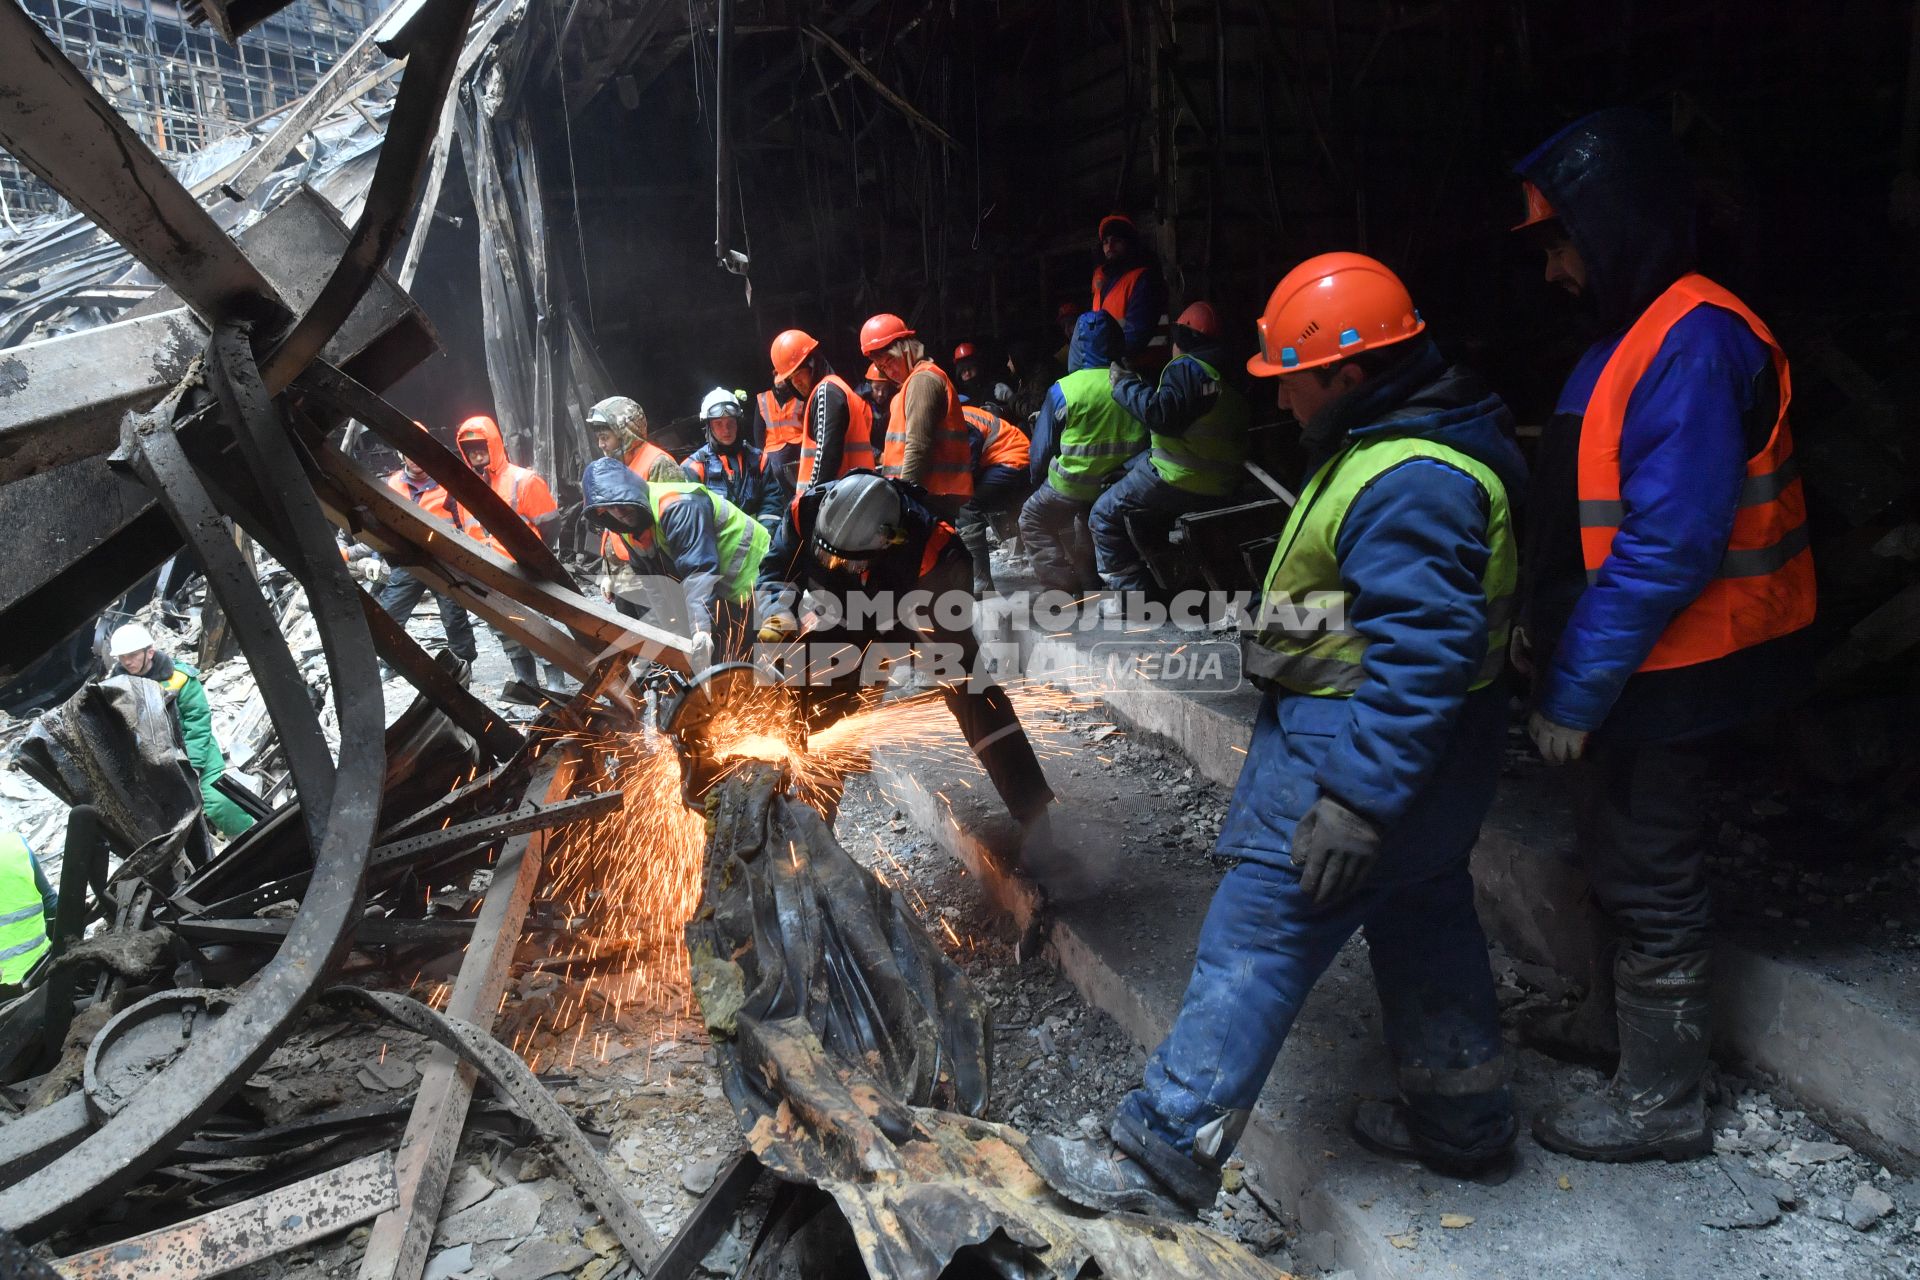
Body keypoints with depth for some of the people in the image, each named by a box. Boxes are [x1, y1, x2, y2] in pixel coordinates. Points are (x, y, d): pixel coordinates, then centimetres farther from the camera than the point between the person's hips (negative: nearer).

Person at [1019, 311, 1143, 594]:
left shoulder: (1063, 390, -16)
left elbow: (1042, 446, -5)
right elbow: (1144, 438, 7)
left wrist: (1036, 480, 14)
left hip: (1073, 484, -5)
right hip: (1120, 483, 5)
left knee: (1032, 520, 18)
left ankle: (1061, 585, 7)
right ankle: (1088, 583, 35)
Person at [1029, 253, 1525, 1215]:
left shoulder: (1411, 484, -24)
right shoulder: (1399, 443, 11)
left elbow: (1422, 652, -31)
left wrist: (1357, 798, -32)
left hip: (1362, 742, -11)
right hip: (1414, 747, 11)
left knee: (1254, 943, -6)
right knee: (1423, 927, 21)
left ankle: (1165, 1155, 3)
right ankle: (1463, 1128, 39)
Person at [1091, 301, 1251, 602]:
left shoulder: (1186, 368, -11)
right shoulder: (1228, 378, 16)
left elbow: (1162, 412, -24)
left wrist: (1126, 384, -9)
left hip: (1180, 480, -10)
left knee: (1105, 515, 1)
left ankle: (1130, 590, -3)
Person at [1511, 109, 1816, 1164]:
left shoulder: (1693, 343, -22)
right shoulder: (1632, 335, 10)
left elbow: (1669, 546, -27)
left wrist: (1575, 689, -23)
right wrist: (1547, 630, 13)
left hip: (1667, 672, -10)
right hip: (1637, 666, 10)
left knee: (1645, 871, 3)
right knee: (1620, 850, 23)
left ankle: (1661, 1099, 20)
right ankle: (1627, 1015, 43)